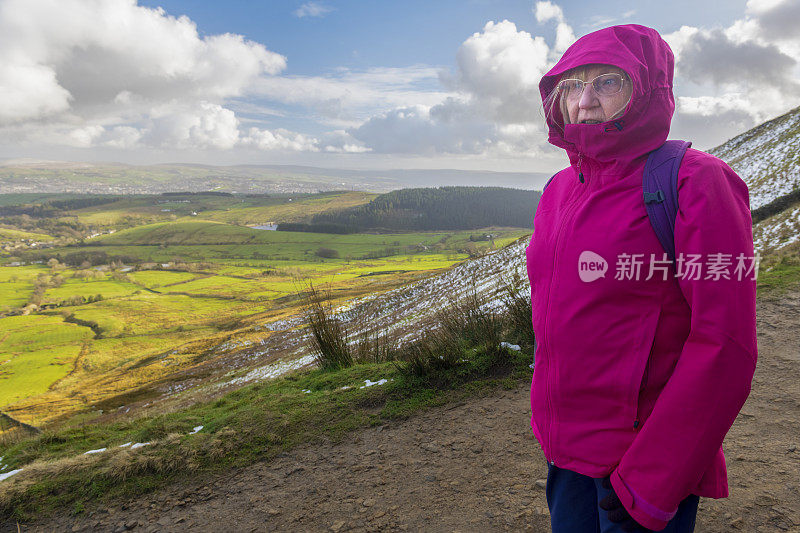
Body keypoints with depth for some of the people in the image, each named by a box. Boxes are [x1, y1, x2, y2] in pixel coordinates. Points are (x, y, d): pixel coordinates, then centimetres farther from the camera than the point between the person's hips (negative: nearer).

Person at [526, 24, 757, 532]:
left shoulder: (694, 182, -14)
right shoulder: (559, 190, 5)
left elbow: (725, 346, -18)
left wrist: (652, 485, -17)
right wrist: (547, 421, 13)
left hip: (648, 459, -6)